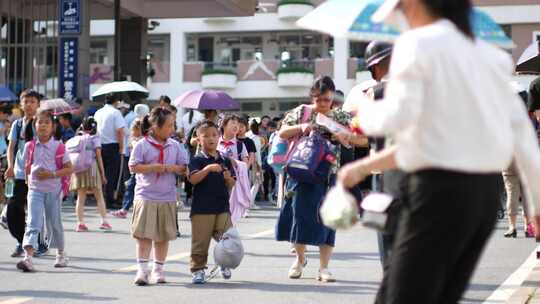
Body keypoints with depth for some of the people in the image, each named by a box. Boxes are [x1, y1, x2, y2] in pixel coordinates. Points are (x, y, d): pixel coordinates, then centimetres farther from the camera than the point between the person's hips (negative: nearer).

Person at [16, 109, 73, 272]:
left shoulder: (58, 146, -5)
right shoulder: (30, 146, 2)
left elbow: (69, 169, -5)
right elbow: (27, 167, 14)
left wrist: (52, 174, -17)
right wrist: (29, 181, 2)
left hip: (53, 190, -1)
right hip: (35, 190, 1)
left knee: (55, 223, 12)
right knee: (33, 223, -12)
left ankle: (61, 254, 32)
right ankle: (28, 257, -24)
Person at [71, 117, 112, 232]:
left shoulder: (77, 139, 12)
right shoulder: (94, 138, 0)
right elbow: (98, 156, -5)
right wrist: (102, 173, -2)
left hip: (78, 169, 4)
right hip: (91, 168, -4)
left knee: (80, 197, 7)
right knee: (99, 196, 4)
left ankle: (80, 222, 2)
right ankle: (104, 221, -2)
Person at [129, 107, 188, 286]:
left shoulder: (174, 146, 6)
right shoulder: (142, 145, -5)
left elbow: (183, 168, 9)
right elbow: (133, 167, -8)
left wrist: (172, 167, -11)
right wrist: (153, 167, -17)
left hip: (167, 198, 4)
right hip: (146, 196, -4)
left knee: (163, 236, 9)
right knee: (144, 234, -5)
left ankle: (158, 269, 20)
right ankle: (142, 269, 0)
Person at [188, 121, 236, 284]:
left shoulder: (225, 160, 10)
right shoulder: (197, 159, -1)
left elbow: (231, 185, 12)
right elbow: (193, 179, -16)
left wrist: (228, 178, -11)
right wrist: (208, 168, -25)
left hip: (222, 206, 4)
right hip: (202, 207, -3)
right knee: (200, 241, 0)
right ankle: (198, 270, 9)